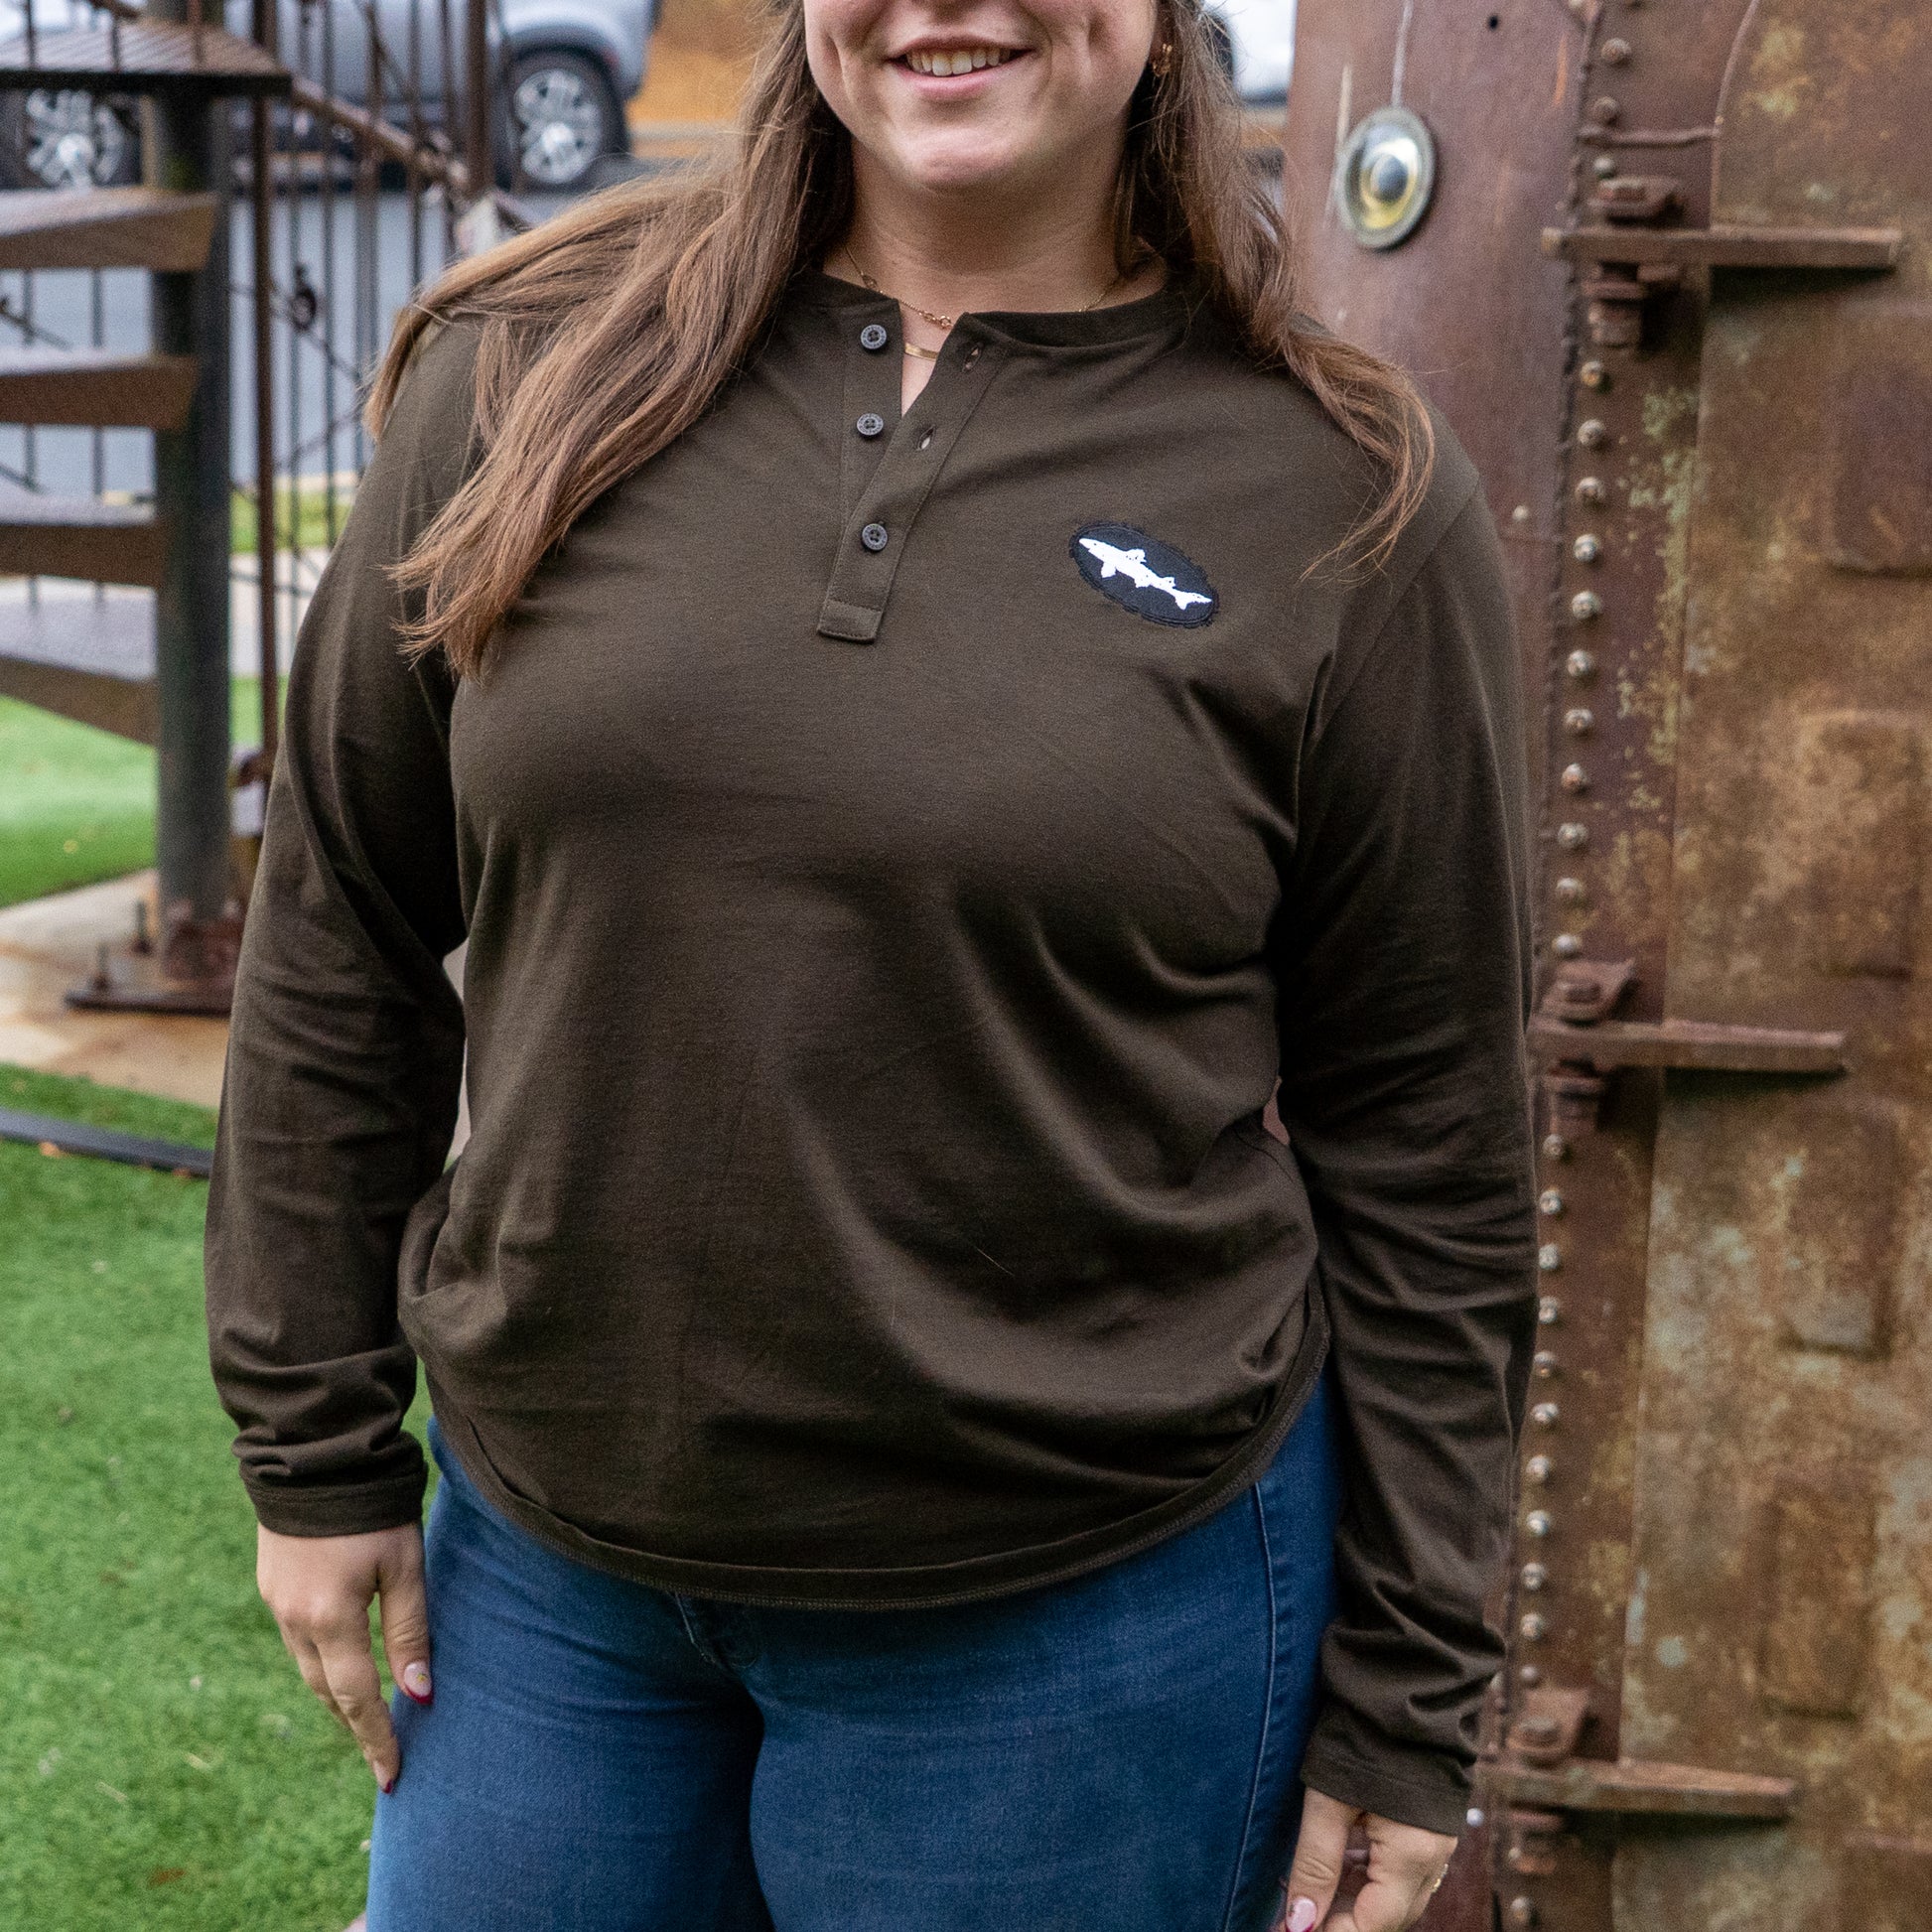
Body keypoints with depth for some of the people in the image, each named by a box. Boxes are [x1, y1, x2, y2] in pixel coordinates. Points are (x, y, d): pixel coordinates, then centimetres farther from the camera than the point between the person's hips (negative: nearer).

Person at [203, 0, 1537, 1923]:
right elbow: (339, 936, 5)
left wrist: (1402, 1699, -1)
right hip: (548, 1556, 3)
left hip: (1084, 1615, -2)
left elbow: (1421, 1132, -3)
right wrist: (319, 1449, 7)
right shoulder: (524, 372, -2)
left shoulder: (1347, 493, -7)